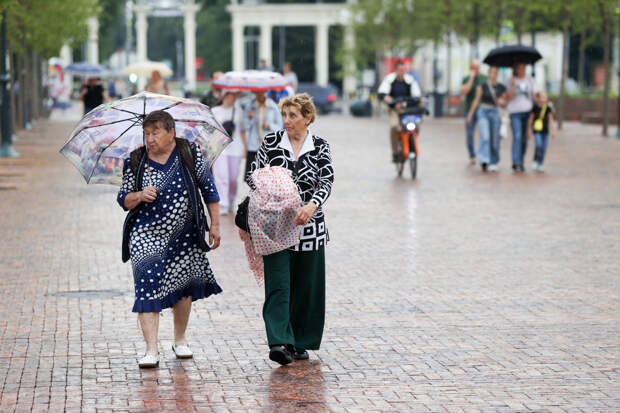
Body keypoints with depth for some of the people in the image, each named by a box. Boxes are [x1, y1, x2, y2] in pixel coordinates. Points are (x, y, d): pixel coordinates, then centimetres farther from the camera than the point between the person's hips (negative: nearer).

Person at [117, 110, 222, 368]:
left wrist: (215, 225, 3)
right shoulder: (136, 162, -1)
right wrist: (139, 196, -18)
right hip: (146, 235, -1)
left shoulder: (190, 154, -3)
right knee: (147, 286, -13)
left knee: (184, 286, 10)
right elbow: (123, 199, 4)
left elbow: (208, 189, 4)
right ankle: (151, 350, -14)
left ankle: (180, 340, 31)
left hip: (185, 235, 1)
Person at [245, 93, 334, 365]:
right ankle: (280, 342, -17)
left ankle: (300, 343, 19)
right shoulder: (270, 142, 3)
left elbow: (326, 182, -9)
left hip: (309, 224, 1)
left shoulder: (320, 147, 2)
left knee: (307, 286, 7)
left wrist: (312, 205, -29)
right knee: (278, 283, -10)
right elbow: (254, 176, 5)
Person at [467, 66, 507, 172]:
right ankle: (484, 160, -28)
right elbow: (476, 100, 2)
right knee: (485, 136, -19)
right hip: (483, 112, -3)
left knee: (494, 139, 3)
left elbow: (504, 101, 14)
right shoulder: (482, 86, -4)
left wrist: (502, 102, -10)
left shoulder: (501, 88, 5)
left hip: (495, 112, 3)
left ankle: (493, 163, 16)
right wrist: (470, 114, 3)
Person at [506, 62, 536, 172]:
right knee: (517, 137, -16)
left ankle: (520, 163, 16)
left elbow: (534, 95, 9)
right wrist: (512, 84, -19)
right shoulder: (512, 81, 1)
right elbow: (510, 97, -8)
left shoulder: (530, 80, 9)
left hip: (528, 112, 3)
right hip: (515, 112, -3)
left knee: (524, 139, 7)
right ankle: (516, 163, -21)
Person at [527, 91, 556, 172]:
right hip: (536, 130, -3)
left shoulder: (548, 108, 0)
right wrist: (529, 130, 4)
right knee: (539, 146, -19)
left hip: (545, 131, 3)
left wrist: (553, 131, -7)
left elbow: (551, 120, -1)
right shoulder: (535, 107, -5)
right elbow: (530, 119, 3)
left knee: (544, 148, 1)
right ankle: (535, 161, 2)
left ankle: (540, 165, 13)